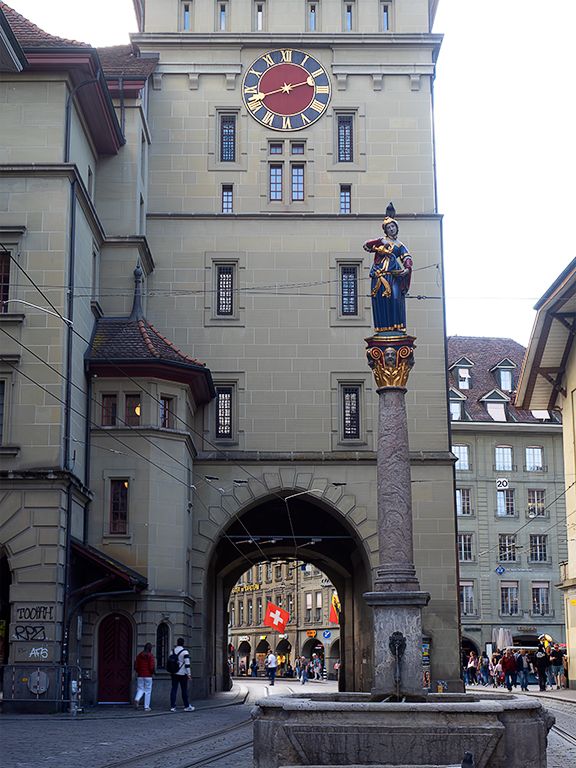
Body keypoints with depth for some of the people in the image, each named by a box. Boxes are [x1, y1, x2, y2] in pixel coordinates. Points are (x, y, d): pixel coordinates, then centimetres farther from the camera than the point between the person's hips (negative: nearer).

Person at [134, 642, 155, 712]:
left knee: (140, 689, 14)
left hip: (140, 675, 3)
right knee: (148, 691, 4)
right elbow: (152, 667, -14)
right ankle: (146, 707, 5)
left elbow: (136, 666, 4)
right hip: (148, 676, -3)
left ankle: (137, 699, -16)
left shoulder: (139, 655, 3)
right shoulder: (150, 656, -9)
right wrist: (152, 672, 7)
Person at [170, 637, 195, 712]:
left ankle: (172, 706, 0)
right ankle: (187, 706, 8)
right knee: (184, 690, 2)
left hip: (174, 674, 5)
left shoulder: (173, 651, 7)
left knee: (174, 689, 4)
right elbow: (187, 663, -14)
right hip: (182, 674, -5)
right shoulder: (184, 652, -9)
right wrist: (188, 674, -11)